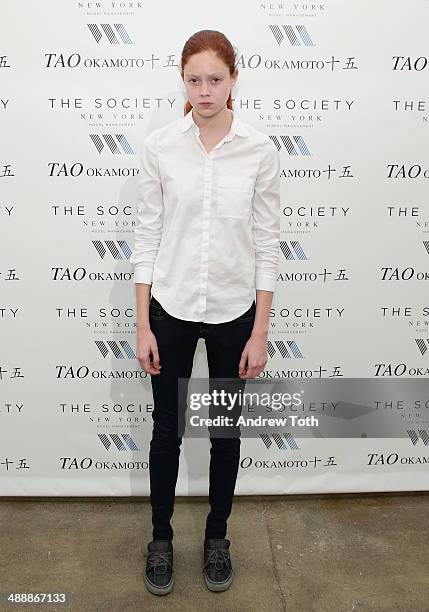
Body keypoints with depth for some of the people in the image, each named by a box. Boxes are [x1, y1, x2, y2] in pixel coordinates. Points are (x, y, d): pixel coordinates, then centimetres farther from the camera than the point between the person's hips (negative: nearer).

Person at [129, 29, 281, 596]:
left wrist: (260, 332, -6)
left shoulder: (260, 149, -5)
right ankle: (161, 538, 38)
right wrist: (142, 324, -5)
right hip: (171, 309, 0)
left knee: (225, 431, 15)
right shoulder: (159, 145, -3)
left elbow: (267, 242, -3)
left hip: (233, 312, 0)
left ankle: (217, 537, 39)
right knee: (167, 429, 14)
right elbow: (147, 236, -2)